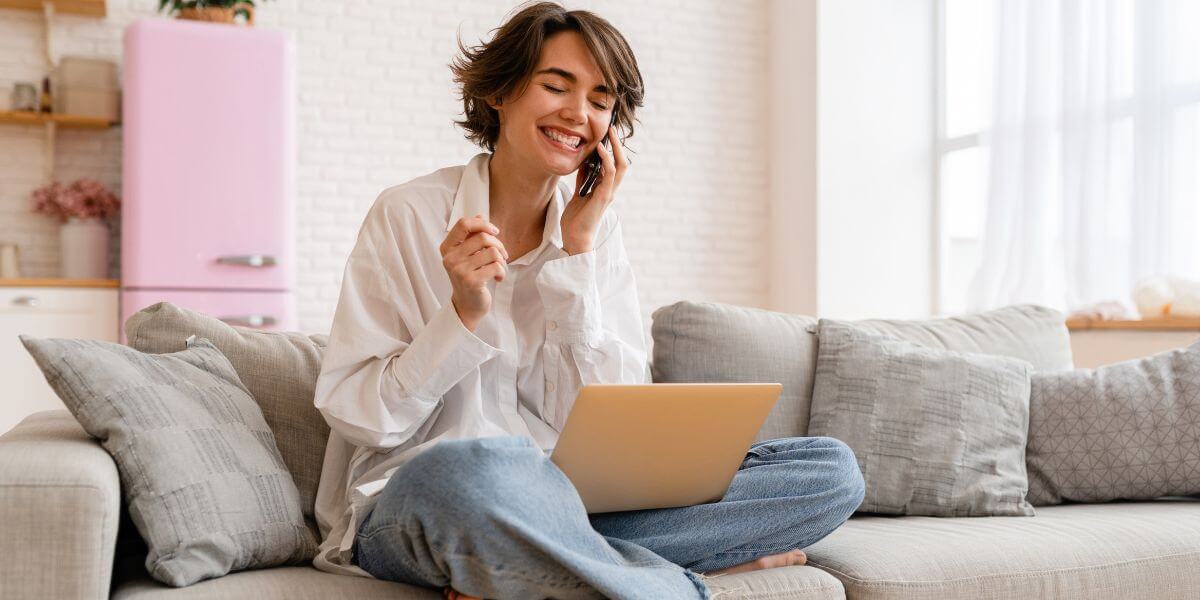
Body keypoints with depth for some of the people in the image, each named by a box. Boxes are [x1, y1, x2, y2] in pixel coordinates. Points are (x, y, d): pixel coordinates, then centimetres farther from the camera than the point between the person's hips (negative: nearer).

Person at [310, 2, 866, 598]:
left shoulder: (597, 229, 9)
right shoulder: (408, 214, -3)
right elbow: (358, 416, -6)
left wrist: (578, 252, -7)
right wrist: (464, 315, -20)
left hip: (567, 498, 6)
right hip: (415, 501, -5)